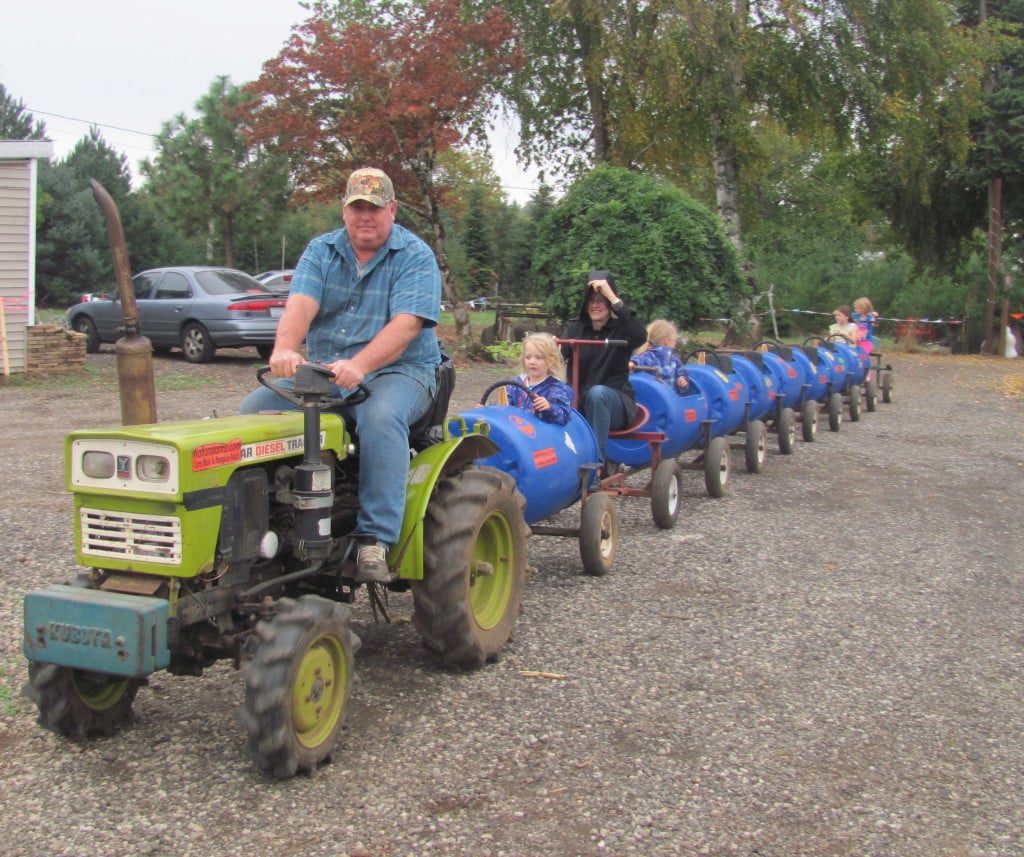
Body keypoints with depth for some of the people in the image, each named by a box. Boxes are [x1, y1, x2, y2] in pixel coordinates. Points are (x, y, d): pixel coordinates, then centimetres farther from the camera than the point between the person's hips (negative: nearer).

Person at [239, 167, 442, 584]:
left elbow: (406, 324, -19)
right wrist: (284, 348, -33)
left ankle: (374, 541, -36)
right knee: (256, 407, -17)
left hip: (397, 371, -4)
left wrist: (359, 366, -37)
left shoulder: (415, 257, -4)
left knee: (381, 417, -38)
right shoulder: (321, 251, 9)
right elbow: (300, 305, -9)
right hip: (319, 372, 5)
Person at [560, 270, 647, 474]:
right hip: (580, 401, 2)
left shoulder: (620, 329, 0)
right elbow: (560, 354, -10)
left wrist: (612, 296, -27)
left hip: (615, 402, -2)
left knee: (597, 392, -36)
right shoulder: (574, 327, 9)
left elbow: (640, 336, -25)